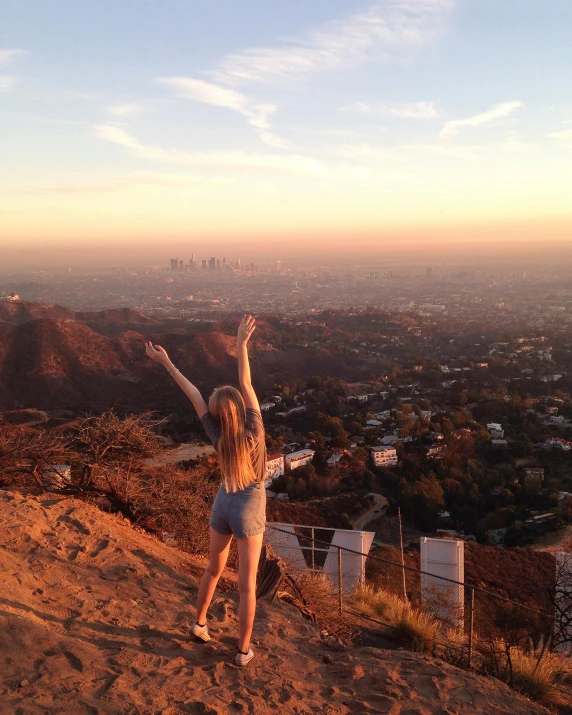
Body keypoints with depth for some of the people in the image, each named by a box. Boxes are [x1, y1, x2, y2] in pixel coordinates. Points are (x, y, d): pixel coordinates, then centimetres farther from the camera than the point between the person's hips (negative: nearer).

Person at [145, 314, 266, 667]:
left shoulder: (219, 436, -16)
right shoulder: (253, 430, -25)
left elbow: (194, 396, -14)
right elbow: (246, 384, -26)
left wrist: (167, 363, -11)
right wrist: (242, 343, -25)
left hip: (223, 503, 4)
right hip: (249, 509, -4)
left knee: (214, 568, 25)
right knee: (247, 583, 6)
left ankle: (200, 622, 44)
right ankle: (243, 650, 16)